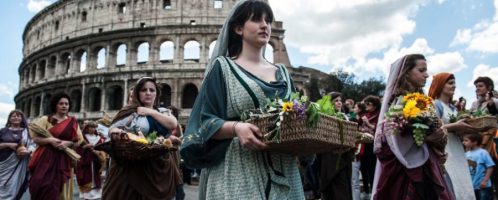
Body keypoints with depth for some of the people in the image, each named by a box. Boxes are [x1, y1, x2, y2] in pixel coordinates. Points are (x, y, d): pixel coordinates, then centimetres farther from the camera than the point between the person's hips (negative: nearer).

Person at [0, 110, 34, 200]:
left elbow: (32, 145, 3)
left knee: (13, 188, -2)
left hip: (18, 165, 0)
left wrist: (28, 151, -18)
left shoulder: (26, 132, 9)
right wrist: (8, 144, -11)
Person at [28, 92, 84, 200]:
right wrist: (50, 140, -17)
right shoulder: (45, 119, 3)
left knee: (60, 189, 2)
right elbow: (35, 138, -1)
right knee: (43, 187, -7)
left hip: (64, 160, 2)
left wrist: (68, 143, -12)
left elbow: (80, 141, 6)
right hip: (46, 159, -1)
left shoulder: (73, 122, 8)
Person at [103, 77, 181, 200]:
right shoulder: (130, 111, 3)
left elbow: (173, 124, -4)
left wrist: (151, 112, -5)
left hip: (159, 165, 4)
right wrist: (116, 132, -24)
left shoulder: (163, 112, 14)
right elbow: (113, 129, -1)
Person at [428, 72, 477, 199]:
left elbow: (457, 131, 21)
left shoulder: (453, 108, 19)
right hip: (443, 154, -8)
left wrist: (466, 129, 3)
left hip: (457, 152, 8)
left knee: (462, 189, 5)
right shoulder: (435, 105, -5)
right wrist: (455, 126, -21)